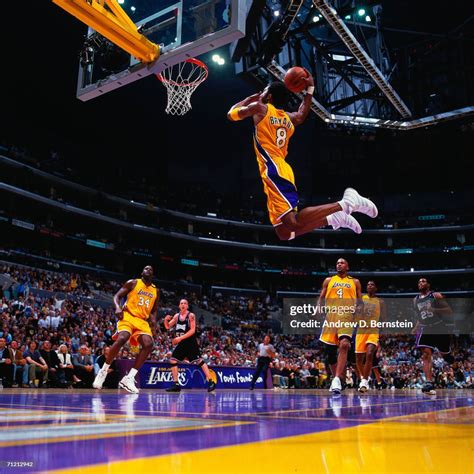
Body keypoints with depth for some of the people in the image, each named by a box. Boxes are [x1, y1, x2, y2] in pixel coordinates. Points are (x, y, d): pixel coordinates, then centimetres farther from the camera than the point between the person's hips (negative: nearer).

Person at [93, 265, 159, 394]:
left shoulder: (155, 291, 17)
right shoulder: (133, 283, 5)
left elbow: (154, 310, 23)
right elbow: (117, 296, 1)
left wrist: (154, 321, 3)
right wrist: (118, 307, -19)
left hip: (142, 321, 5)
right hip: (128, 316, -5)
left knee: (148, 344, -19)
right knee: (122, 338, -31)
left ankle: (129, 378, -16)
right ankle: (103, 371, -14)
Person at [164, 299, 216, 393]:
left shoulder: (191, 315, -8)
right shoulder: (176, 316, 7)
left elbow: (192, 330, -16)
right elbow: (168, 327, 12)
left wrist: (181, 338, -23)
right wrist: (166, 320, -11)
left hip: (191, 343, -6)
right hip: (181, 343, 6)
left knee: (199, 361, -10)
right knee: (172, 360, -1)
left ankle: (211, 382, -5)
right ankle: (176, 385, 6)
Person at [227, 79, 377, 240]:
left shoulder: (260, 108, 4)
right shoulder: (288, 118, 23)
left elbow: (231, 114, 18)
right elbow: (301, 115, 48)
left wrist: (249, 99, 31)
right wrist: (309, 89, 47)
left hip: (274, 172, -8)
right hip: (282, 171, 8)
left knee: (294, 223, -24)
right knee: (284, 234, 6)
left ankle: (346, 203, -27)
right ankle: (333, 219, -3)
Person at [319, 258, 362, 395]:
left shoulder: (355, 282, 16)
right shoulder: (328, 280, 18)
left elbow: (360, 301, 15)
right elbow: (321, 298, 16)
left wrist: (358, 308, -7)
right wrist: (319, 307, -4)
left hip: (347, 315, -2)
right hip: (331, 315, 3)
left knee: (344, 344, -26)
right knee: (329, 350, 3)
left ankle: (337, 379, -30)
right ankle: (336, 379, 23)